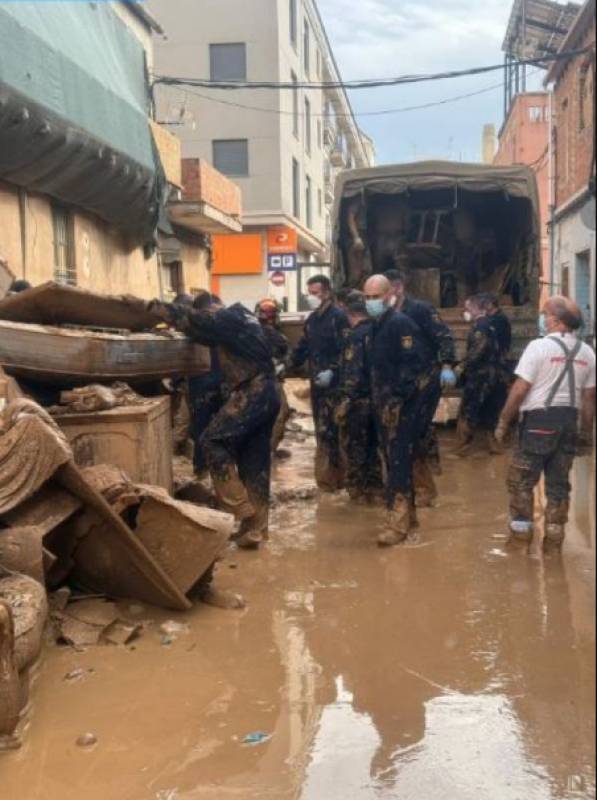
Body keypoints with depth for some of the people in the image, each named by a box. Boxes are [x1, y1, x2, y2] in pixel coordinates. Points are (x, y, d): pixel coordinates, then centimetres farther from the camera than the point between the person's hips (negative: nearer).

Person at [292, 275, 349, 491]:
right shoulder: (312, 320, 15)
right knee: (322, 430, 13)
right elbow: (303, 348, 19)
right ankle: (328, 477, 22)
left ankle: (332, 479, 0)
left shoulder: (338, 317, -11)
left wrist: (331, 371, -25)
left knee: (329, 431, -8)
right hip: (316, 383, 8)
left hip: (333, 384, -8)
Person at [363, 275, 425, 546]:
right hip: (383, 405, 9)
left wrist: (396, 399, -23)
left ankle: (398, 524, -4)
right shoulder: (377, 326, 16)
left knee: (398, 463, -8)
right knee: (391, 461, 15)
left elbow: (412, 365, -21)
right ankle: (405, 512, 26)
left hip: (400, 406, -9)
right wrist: (377, 399, 15)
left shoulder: (401, 323, -13)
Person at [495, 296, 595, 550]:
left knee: (521, 478, 8)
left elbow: (520, 390, -12)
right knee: (559, 482, 12)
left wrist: (504, 422, -4)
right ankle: (554, 534, 16)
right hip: (570, 419, 5)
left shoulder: (539, 346, -11)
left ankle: (521, 528, 12)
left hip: (540, 418, -5)